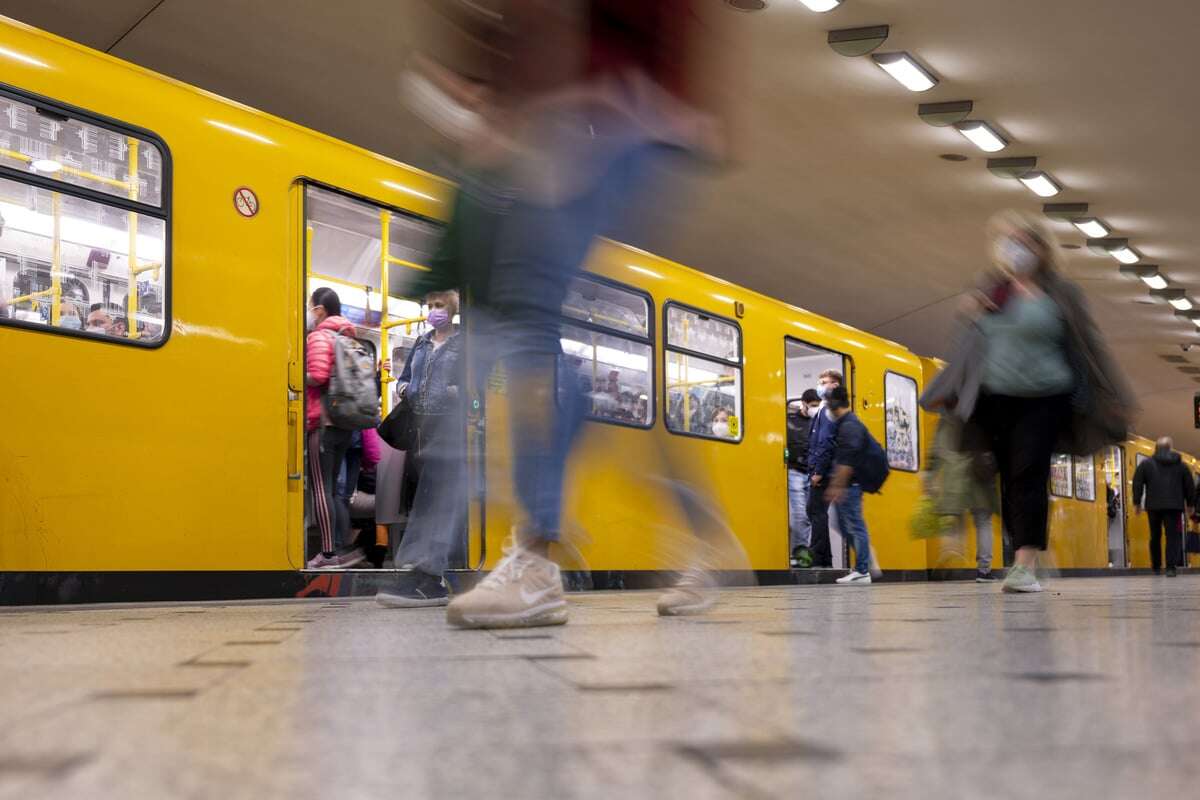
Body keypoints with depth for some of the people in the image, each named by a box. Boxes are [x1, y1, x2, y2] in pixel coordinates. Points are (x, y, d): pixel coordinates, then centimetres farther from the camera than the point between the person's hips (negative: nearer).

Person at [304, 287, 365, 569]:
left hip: (323, 421, -8)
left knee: (320, 488, -6)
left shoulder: (318, 336, -7)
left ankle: (329, 554, -8)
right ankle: (345, 549, 10)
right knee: (333, 487, 13)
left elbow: (317, 376, -19)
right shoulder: (345, 336, 18)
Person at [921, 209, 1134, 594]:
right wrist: (948, 391, 15)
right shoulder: (991, 292, 8)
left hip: (1044, 399, -4)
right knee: (1009, 479, 5)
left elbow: (1087, 344, 1)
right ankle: (1022, 557, 15)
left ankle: (1026, 566, -16)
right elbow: (972, 343, 16)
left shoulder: (1059, 293, -2)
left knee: (1029, 475, -13)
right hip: (996, 400, 4)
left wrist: (1111, 401, 2)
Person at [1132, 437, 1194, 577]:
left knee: (1155, 536, 13)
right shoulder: (1181, 465, 9)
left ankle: (1156, 567, 20)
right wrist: (1190, 504, 21)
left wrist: (1137, 502, 4)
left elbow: (1137, 484, -1)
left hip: (1154, 506, 0)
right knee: (1173, 536, -2)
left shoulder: (1146, 464, 4)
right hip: (1174, 506, 0)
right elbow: (1189, 486, 13)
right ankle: (1171, 567, -15)